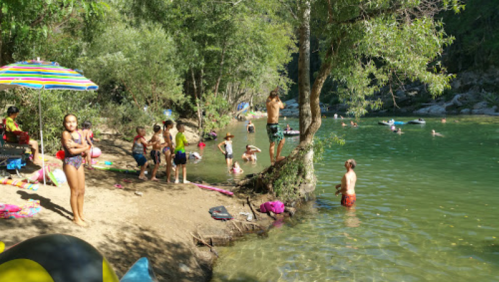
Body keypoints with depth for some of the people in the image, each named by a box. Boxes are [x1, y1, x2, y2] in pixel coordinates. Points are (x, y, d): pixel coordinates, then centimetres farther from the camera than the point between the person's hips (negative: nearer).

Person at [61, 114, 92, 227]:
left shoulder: (80, 133, 6)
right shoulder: (65, 134, -12)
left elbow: (86, 146, -4)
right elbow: (72, 151, -20)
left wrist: (76, 145, -18)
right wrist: (84, 147, -10)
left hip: (79, 162, 7)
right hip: (70, 163, -7)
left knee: (82, 190, 12)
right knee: (75, 191, 0)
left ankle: (81, 214, 27)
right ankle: (76, 217, 11)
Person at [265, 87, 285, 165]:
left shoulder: (268, 103, 6)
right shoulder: (277, 103, -11)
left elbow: (269, 97, 31)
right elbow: (282, 106, 13)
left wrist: (274, 90, 39)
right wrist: (278, 98, 19)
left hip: (269, 124, 7)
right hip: (274, 125, -7)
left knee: (272, 143, 12)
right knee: (282, 140, 5)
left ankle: (272, 160, 15)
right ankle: (278, 157, 3)